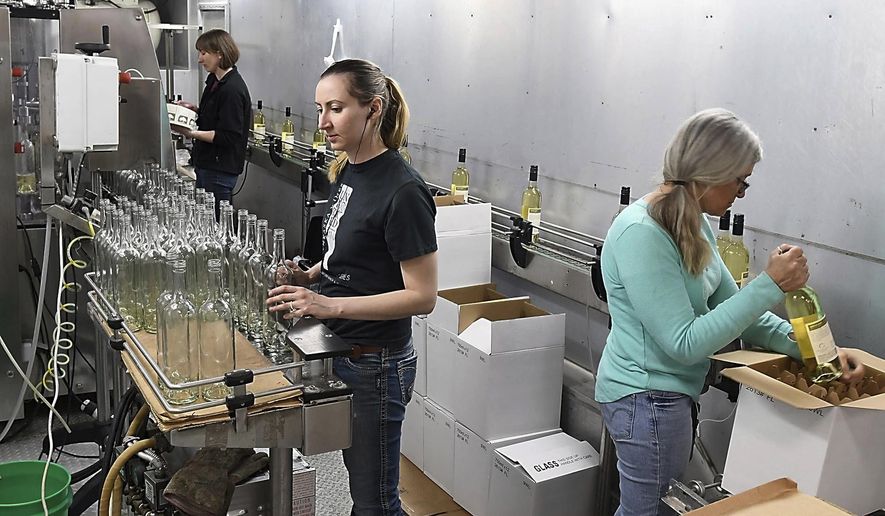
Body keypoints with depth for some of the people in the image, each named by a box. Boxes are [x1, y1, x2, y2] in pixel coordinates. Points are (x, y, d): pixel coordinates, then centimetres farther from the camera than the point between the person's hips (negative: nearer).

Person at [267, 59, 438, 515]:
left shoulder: (402, 191, -22)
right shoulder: (346, 172, 4)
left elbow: (422, 296, -22)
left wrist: (331, 305, -28)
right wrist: (310, 276, 0)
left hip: (376, 366, -8)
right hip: (339, 352, 8)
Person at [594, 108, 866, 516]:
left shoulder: (693, 224, 4)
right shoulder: (641, 234, -25)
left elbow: (729, 306, 8)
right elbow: (684, 343, -26)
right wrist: (771, 285, -25)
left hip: (673, 394, 9)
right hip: (647, 400, -9)